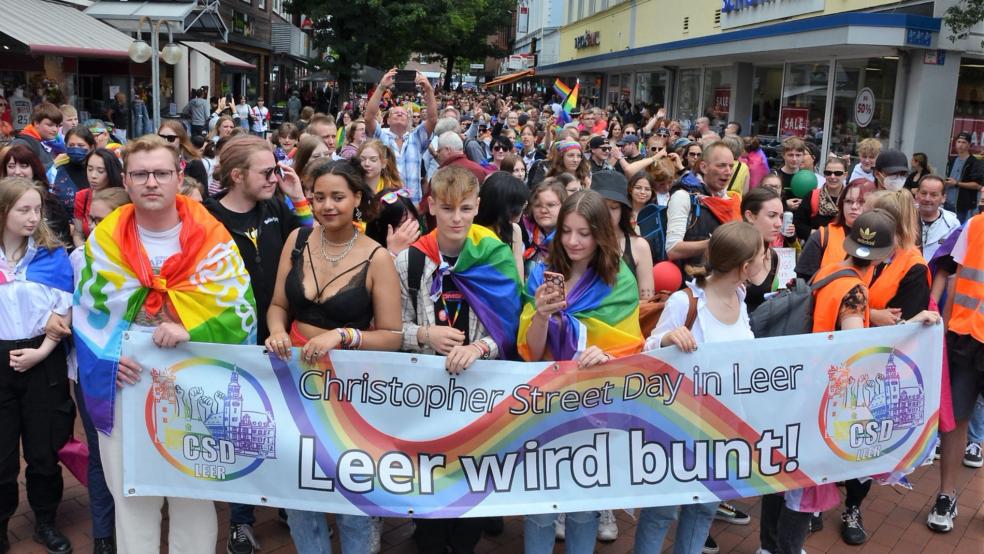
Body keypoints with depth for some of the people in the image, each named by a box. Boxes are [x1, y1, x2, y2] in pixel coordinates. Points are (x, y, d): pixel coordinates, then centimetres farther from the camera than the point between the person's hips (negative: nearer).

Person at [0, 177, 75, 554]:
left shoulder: (52, 255, -3)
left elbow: (64, 310, -3)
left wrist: (41, 351, -14)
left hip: (44, 361, 0)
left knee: (44, 450, 11)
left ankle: (46, 522, 29)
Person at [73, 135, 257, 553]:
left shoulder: (211, 237, -6)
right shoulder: (104, 239, 1)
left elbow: (243, 313, -9)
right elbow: (85, 315, 7)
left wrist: (191, 332, -25)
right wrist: (104, 362, -11)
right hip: (124, 386, 2)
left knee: (194, 498, 12)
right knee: (132, 498, 14)